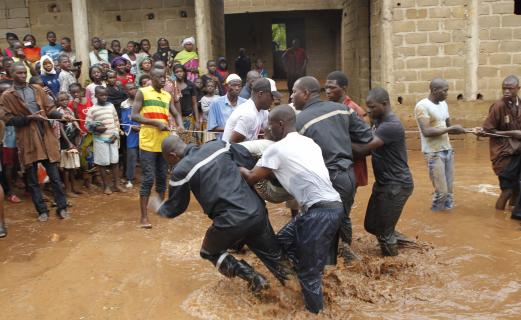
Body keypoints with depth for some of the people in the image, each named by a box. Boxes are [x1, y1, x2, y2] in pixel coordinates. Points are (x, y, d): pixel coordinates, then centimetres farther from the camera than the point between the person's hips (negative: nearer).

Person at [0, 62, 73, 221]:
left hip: (46, 137, 2)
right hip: (27, 140, -1)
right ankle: (42, 210, 16)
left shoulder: (37, 90, 11)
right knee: (32, 179, 6)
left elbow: (49, 108, 9)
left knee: (54, 176, 3)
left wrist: (61, 116, -11)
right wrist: (29, 118, -14)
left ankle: (62, 207, 11)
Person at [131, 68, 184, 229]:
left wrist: (180, 125, -9)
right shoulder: (142, 92, -1)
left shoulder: (168, 96, 13)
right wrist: (156, 123, -18)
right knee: (148, 179, -5)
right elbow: (134, 116, -9)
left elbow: (176, 114, 15)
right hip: (148, 142, -5)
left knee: (162, 177, 13)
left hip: (165, 142, 5)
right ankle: (144, 216, 2)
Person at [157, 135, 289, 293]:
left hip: (230, 222, -4)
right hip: (257, 212, 5)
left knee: (209, 253, 24)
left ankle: (253, 278, 12)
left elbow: (176, 207, 13)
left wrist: (160, 210, 36)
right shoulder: (218, 145, 9)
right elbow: (250, 162, 13)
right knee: (269, 251, 28)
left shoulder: (181, 171, -1)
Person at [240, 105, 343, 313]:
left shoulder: (277, 149, -6)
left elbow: (252, 179, 5)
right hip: (328, 206, 9)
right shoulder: (308, 142, 16)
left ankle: (314, 311, 16)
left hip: (321, 211, -9)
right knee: (284, 240, 19)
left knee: (309, 270, 2)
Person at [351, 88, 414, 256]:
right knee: (371, 225, 15)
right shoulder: (379, 121, 9)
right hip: (383, 182, 9)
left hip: (397, 184, -9)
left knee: (383, 231, 1)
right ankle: (397, 239, 36)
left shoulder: (391, 125, -24)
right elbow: (370, 147, 5)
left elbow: (364, 148, -30)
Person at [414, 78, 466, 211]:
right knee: (441, 191, -5)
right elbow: (426, 131, -21)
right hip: (434, 153, -7)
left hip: (448, 150, 8)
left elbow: (448, 127, 16)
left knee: (449, 189, 9)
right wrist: (451, 128, -16)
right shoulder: (422, 106, -14)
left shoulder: (443, 104, 11)